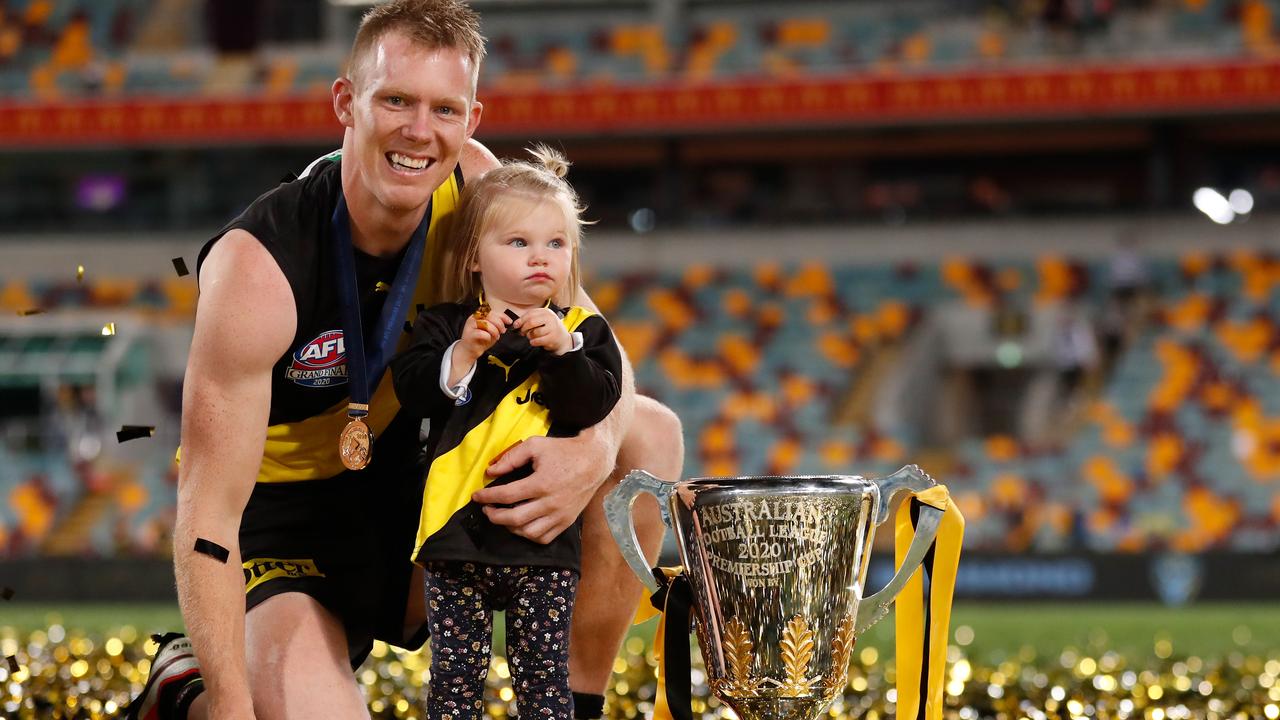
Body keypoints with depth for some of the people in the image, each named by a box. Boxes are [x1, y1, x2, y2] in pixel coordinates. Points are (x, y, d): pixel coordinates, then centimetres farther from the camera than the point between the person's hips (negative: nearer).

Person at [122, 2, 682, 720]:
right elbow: (209, 514, -29)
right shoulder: (256, 266, -29)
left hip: (411, 496, 6)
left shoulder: (471, 184, -11)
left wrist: (596, 448, -31)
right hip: (285, 530, -6)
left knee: (650, 432, -7)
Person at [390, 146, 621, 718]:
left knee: (543, 674, 4)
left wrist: (563, 349, -19)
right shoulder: (445, 327, 6)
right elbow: (411, 391, -7)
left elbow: (596, 402, -7)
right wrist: (462, 354, -18)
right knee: (455, 673, 4)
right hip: (457, 529, 0)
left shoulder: (583, 331, 6)